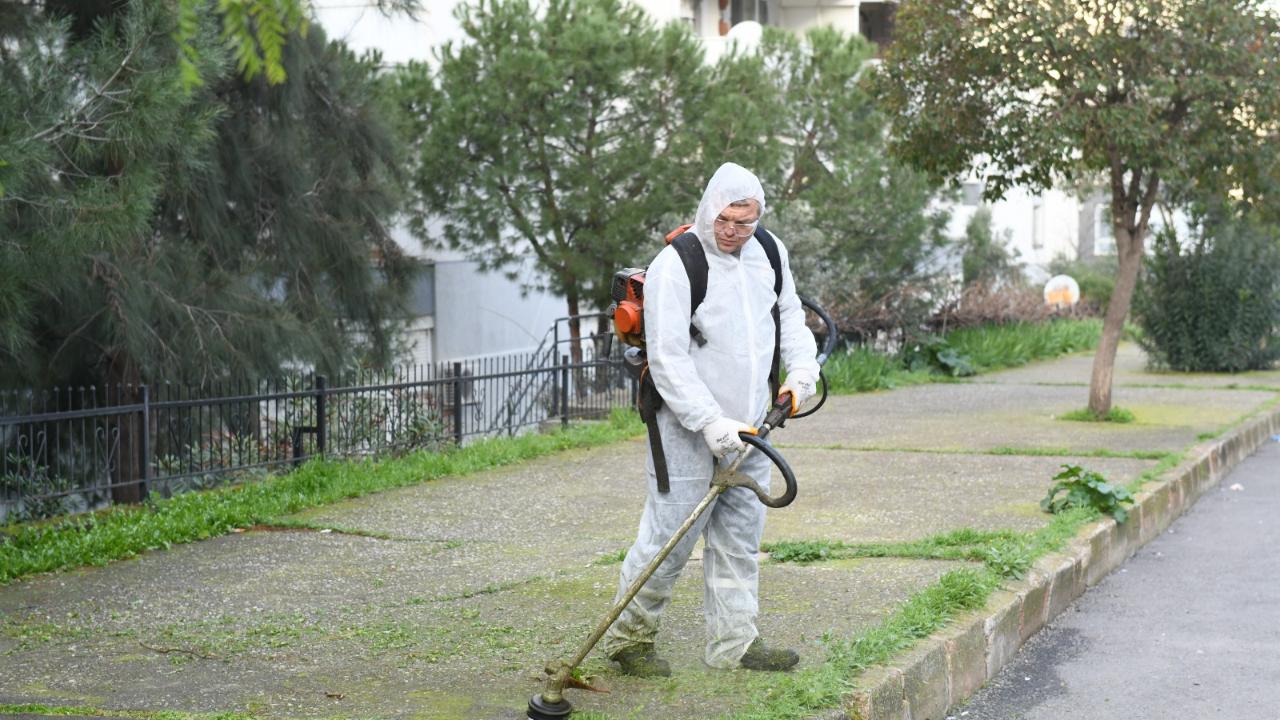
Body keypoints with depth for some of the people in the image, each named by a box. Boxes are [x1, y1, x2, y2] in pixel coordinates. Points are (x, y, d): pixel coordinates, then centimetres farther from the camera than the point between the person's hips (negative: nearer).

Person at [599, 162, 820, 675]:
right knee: (671, 538, -3)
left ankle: (733, 643, 20)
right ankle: (626, 638, 13)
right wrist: (711, 423, -25)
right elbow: (668, 359, -20)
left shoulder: (769, 253, 6)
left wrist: (802, 367, 5)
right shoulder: (675, 266, -16)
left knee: (740, 537, 11)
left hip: (747, 429, 7)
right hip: (689, 431, -7)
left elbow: (790, 313, 23)